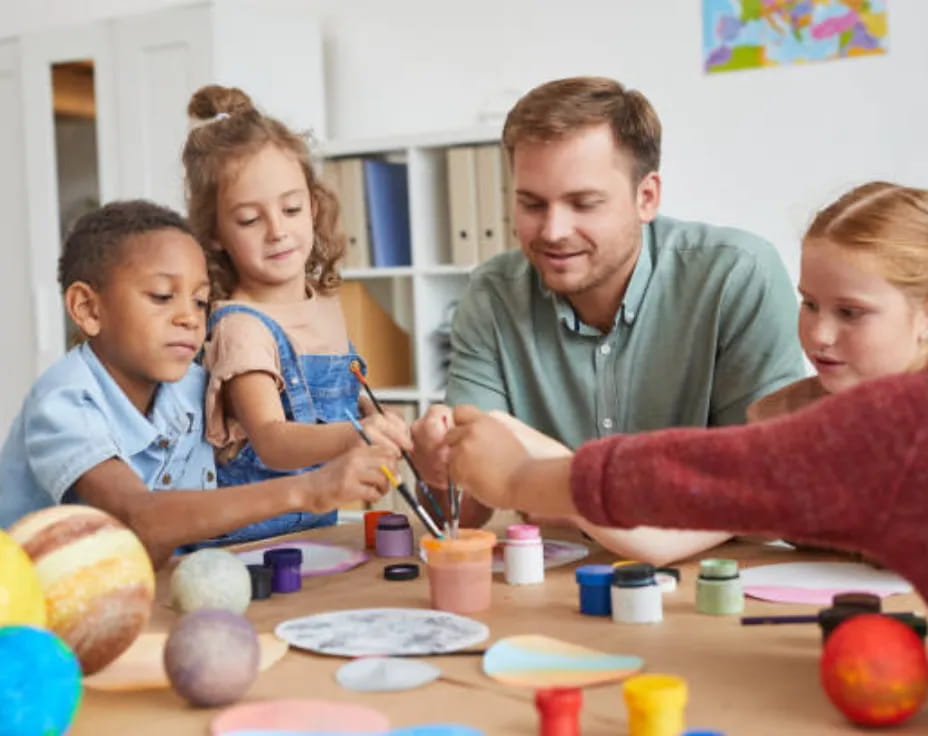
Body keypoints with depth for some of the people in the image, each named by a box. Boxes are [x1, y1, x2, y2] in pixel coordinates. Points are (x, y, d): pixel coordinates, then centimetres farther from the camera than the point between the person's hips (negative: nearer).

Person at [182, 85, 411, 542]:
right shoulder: (240, 328, -15)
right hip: (248, 541, -6)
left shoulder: (327, 302, 6)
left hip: (322, 528, 6)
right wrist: (352, 437, -46)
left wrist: (383, 427, 8)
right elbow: (270, 440, -30)